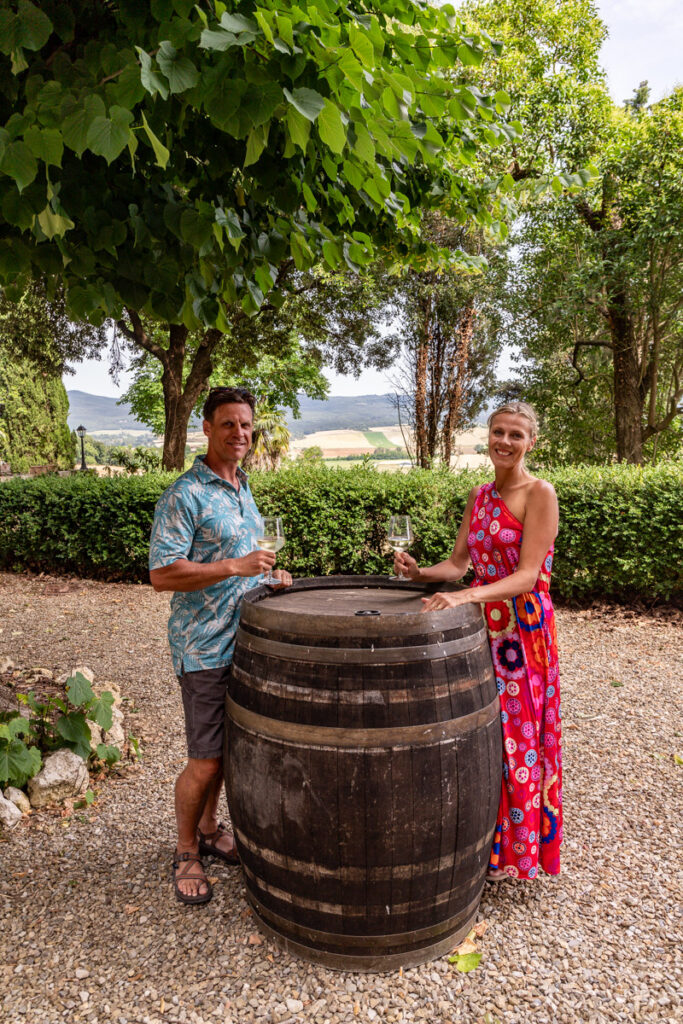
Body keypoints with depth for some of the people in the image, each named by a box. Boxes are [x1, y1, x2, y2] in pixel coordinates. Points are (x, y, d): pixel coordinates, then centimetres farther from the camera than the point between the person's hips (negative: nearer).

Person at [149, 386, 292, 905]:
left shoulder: (243, 488, 12)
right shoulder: (184, 495, -15)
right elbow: (162, 574, -21)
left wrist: (269, 573, 8)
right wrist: (235, 567, -27)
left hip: (244, 641, 8)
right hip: (206, 648, -7)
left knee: (229, 747, 19)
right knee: (206, 760, 2)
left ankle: (210, 828, 39)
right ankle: (185, 851, 25)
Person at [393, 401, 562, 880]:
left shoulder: (540, 493, -12)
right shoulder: (479, 496, 9)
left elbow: (527, 575, -19)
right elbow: (458, 563, 10)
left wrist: (466, 596, -30)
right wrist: (420, 572, -9)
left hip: (523, 628, -6)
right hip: (483, 626, 6)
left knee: (516, 736, 5)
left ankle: (513, 849, 26)